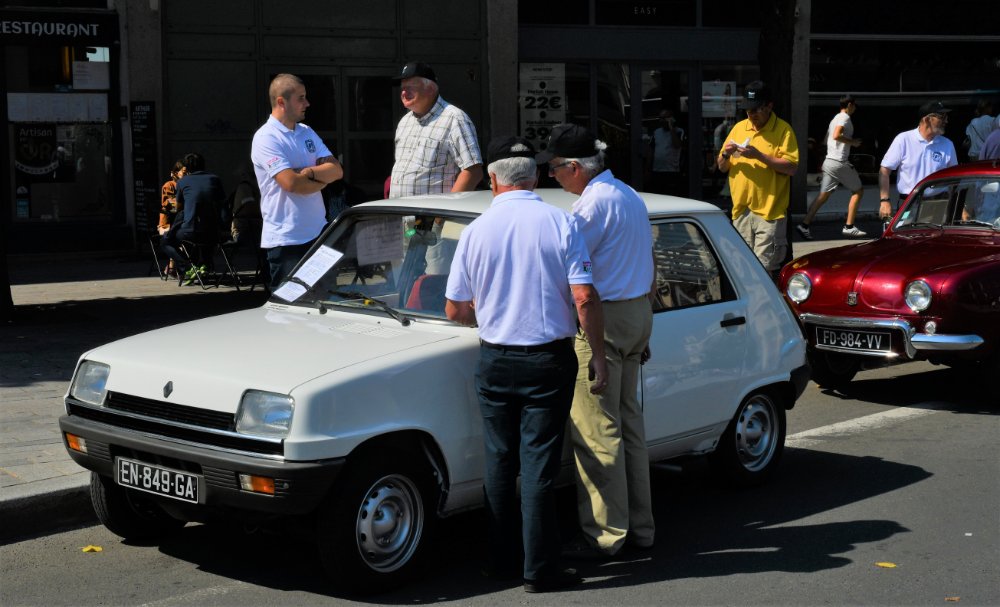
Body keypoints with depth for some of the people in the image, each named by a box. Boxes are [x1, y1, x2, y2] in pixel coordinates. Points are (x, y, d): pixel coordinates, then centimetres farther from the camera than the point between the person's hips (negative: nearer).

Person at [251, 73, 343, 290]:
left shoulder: (307, 133, 13)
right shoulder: (266, 138, -11)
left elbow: (337, 170, 5)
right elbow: (291, 183, -22)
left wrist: (309, 172, -14)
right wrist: (323, 178, -4)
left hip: (318, 233, 7)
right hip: (285, 239, -7)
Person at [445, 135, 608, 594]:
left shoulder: (476, 231, -2)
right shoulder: (560, 224, -7)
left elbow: (454, 309, 2)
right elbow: (585, 299, -12)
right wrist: (599, 359, -3)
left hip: (495, 362, 2)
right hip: (549, 361, -2)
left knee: (499, 464, 14)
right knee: (538, 467, 1)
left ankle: (502, 559, 21)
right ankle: (539, 569, 3)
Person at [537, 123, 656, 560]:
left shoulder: (592, 204, -16)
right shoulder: (631, 197, 14)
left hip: (601, 319, -10)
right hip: (638, 312, 10)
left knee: (596, 430, -5)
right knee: (629, 421, 14)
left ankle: (604, 534, -1)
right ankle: (639, 526, 21)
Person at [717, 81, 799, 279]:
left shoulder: (783, 130, -2)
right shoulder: (738, 128, 13)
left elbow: (791, 167, -12)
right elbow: (722, 168, 18)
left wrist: (758, 155, -18)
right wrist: (726, 155, -5)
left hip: (769, 211, -5)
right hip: (741, 210, 5)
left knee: (765, 270, -9)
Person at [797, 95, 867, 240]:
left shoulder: (835, 118, 21)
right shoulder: (845, 117, -8)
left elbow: (826, 139, 27)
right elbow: (836, 135, -24)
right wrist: (852, 142, -14)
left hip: (829, 161, 9)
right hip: (839, 162, -9)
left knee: (823, 195, 4)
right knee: (858, 190, 4)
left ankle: (804, 225, -5)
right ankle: (849, 227, 2)